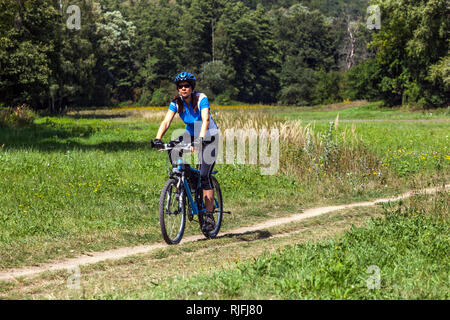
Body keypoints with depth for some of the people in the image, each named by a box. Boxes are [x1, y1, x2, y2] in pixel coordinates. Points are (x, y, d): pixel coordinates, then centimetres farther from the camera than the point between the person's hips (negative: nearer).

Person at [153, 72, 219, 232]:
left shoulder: (202, 99, -24)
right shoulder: (176, 102, -10)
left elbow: (205, 121, -38)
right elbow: (166, 121, -21)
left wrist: (200, 139, -54)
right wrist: (158, 139, -38)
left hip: (209, 137, -5)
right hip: (191, 135, 5)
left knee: (204, 175, -16)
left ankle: (209, 216, -11)